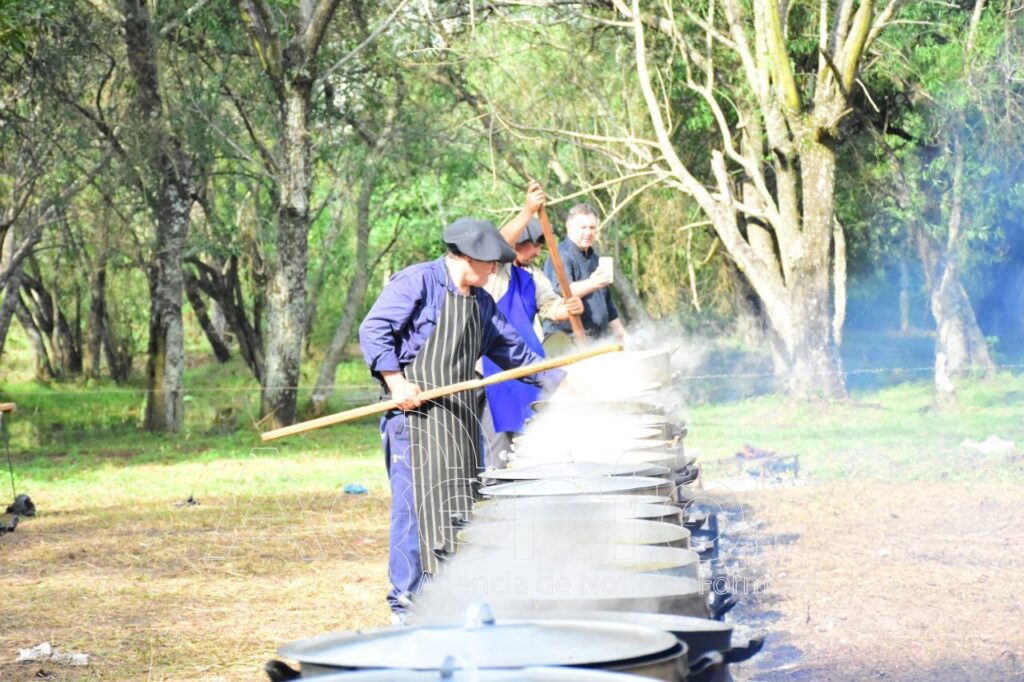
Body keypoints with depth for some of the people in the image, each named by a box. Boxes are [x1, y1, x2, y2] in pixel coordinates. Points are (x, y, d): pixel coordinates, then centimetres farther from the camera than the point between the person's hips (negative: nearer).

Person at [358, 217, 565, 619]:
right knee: (417, 505, -9)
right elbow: (374, 330, -13)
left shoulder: (481, 302, 18)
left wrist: (557, 381, 22)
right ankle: (406, 603, -3)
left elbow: (512, 350, 25)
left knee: (459, 506, 8)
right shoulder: (418, 281, -7)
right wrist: (396, 382, -21)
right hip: (417, 410, -8)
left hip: (460, 417, 8)